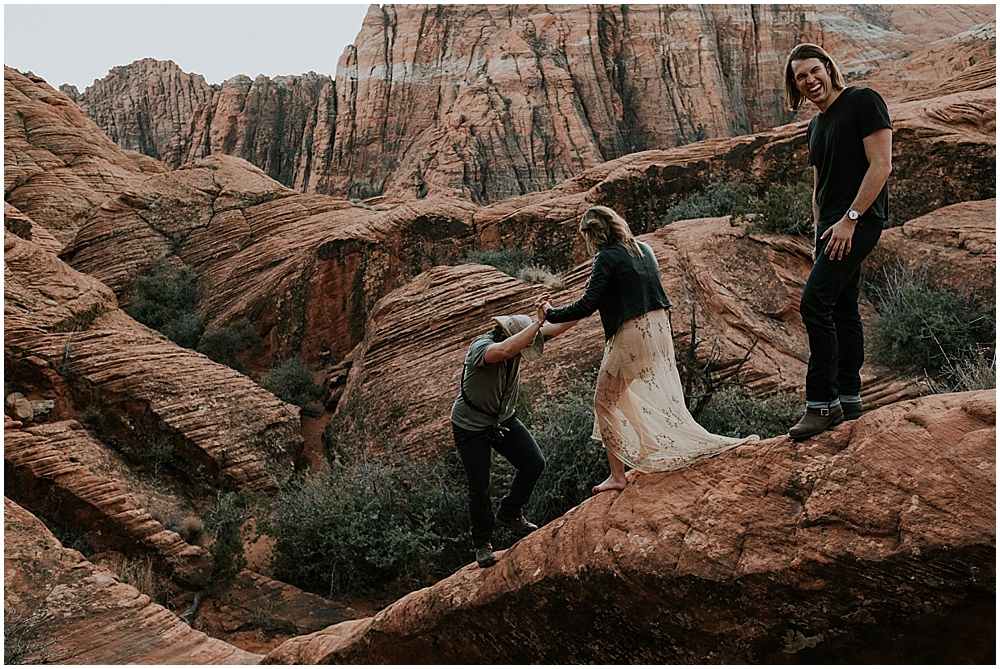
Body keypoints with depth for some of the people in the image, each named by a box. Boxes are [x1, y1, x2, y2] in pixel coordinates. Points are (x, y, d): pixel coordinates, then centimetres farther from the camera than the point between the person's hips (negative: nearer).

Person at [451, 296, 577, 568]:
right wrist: (537, 322, -55)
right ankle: (482, 543, 21)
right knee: (479, 488, -1)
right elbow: (505, 351, -56)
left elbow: (560, 325, -13)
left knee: (534, 463, -1)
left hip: (503, 419, 6)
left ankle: (508, 514, 22)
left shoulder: (519, 336, -12)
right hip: (471, 426, -6)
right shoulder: (480, 347, -32)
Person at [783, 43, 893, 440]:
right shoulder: (815, 127, 19)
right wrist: (819, 234, 16)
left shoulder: (863, 102, -6)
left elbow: (881, 165, -14)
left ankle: (822, 403, -12)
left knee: (814, 303, -17)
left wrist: (850, 218, -19)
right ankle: (848, 399, 17)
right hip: (832, 228, 9)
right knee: (842, 309, 10)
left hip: (859, 221, -9)